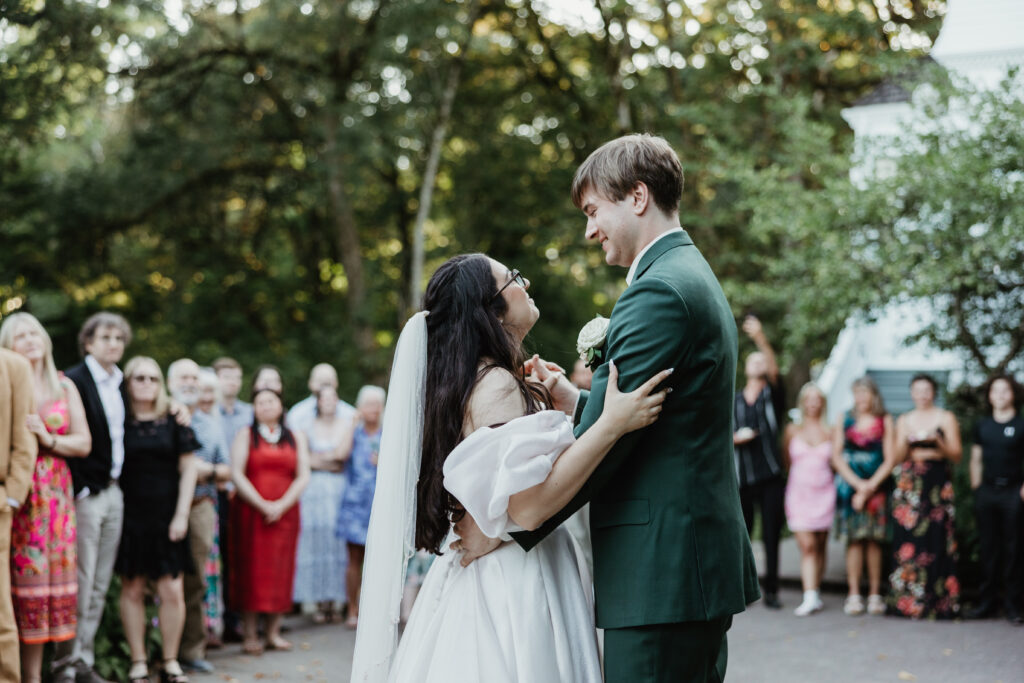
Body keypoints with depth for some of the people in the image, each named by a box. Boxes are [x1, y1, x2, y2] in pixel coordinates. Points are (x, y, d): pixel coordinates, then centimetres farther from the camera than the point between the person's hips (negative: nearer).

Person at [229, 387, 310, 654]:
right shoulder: (246, 435, 5)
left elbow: (303, 476, 4)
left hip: (285, 511, 2)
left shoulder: (296, 437, 12)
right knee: (251, 569, -4)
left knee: (280, 570, 1)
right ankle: (249, 634, -1)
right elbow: (237, 474, -4)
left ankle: (273, 632, 8)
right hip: (250, 511, -2)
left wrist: (282, 505, -10)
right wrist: (262, 504, -13)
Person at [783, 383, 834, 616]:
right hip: (799, 490, -1)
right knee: (807, 545, -11)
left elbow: (836, 462, 13)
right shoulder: (792, 430, 6)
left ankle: (816, 592, 17)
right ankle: (810, 597, -17)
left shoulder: (829, 431, 7)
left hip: (824, 492, 1)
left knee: (820, 545, 6)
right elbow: (785, 460, 12)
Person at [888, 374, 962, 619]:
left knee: (936, 541, -9)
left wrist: (938, 443, -14)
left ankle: (938, 603, -7)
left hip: (937, 486, -2)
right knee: (907, 540, -4)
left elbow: (956, 455, 2)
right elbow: (897, 458, 10)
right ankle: (906, 600, -1)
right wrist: (906, 442, -9)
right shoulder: (904, 420, 16)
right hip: (908, 486, 2)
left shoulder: (945, 419, 8)